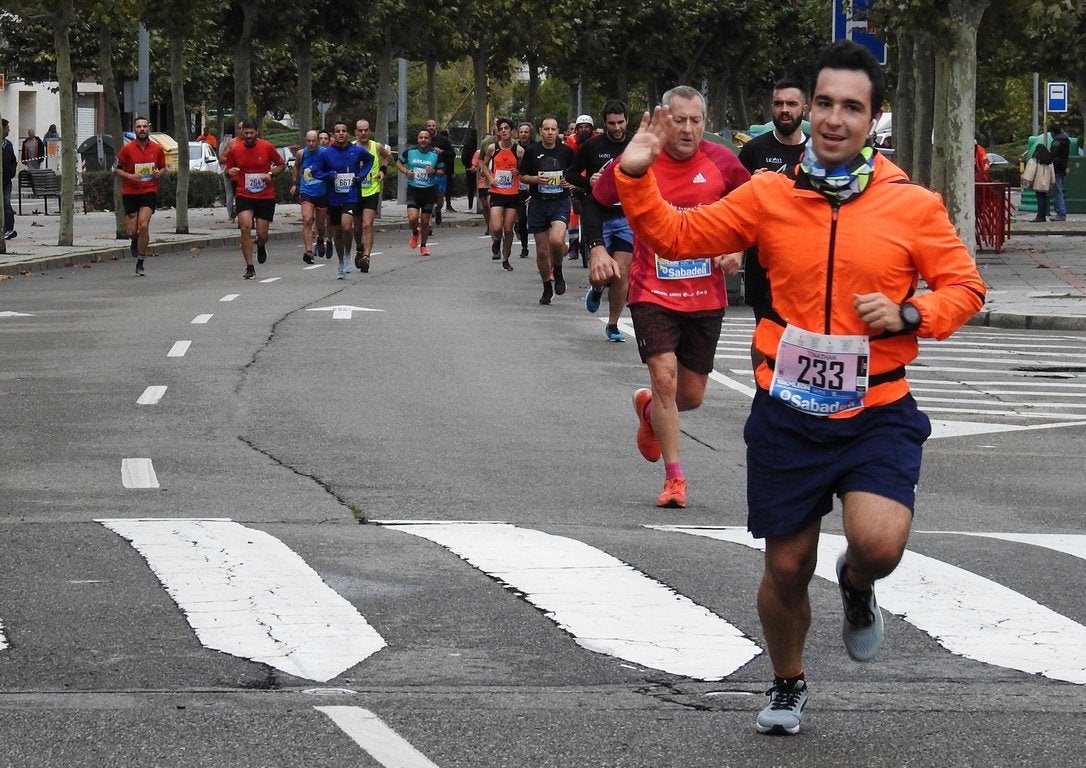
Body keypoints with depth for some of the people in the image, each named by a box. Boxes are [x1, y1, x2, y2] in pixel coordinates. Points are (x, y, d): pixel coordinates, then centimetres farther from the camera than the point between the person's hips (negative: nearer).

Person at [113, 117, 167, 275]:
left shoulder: (157, 149, 3)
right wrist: (129, 176, -14)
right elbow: (116, 169, 3)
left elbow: (163, 167, 17)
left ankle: (140, 263, -5)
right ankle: (135, 241, 39)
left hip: (149, 192, 0)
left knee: (144, 226, -16)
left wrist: (159, 173, -6)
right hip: (130, 192, 0)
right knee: (132, 231, 0)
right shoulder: (127, 149, -2)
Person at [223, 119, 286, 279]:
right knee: (245, 227, -18)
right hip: (244, 196, 0)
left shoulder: (267, 147, -4)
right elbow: (228, 170, 11)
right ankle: (250, 268, -13)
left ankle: (261, 246, 42)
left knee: (262, 234, 2)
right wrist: (230, 172, -14)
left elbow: (281, 165, 7)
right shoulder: (234, 149, -2)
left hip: (266, 196, 0)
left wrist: (271, 174, -12)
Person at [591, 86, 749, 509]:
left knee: (691, 395, 9)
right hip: (652, 292, -2)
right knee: (664, 375, -17)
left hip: (706, 295, 2)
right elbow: (596, 202, 7)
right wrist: (598, 251, -5)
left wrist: (739, 248, -6)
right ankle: (674, 477, -5)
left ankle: (649, 410, 46)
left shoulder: (722, 163, -5)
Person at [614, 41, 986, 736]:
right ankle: (788, 685, 38)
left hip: (877, 415, -2)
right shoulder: (770, 197, -1)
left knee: (878, 543, -25)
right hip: (788, 414, 2)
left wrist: (909, 314, -15)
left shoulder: (912, 205, -5)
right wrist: (636, 177, -10)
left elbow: (965, 286, 3)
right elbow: (678, 236, 5)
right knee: (787, 568, 10)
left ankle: (857, 585, 14)